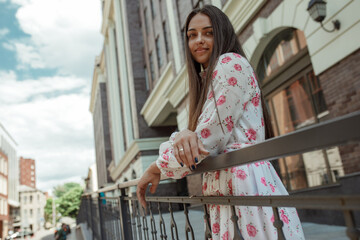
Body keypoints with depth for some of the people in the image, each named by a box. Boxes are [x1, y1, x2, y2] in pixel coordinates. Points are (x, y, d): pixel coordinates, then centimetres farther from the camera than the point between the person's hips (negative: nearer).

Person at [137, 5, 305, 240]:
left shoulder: (230, 63, -7)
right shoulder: (206, 81, 20)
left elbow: (207, 140, -15)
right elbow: (194, 140, 9)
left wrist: (157, 167, -2)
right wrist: (182, 136, -16)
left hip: (245, 183, -8)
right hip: (221, 192, 8)